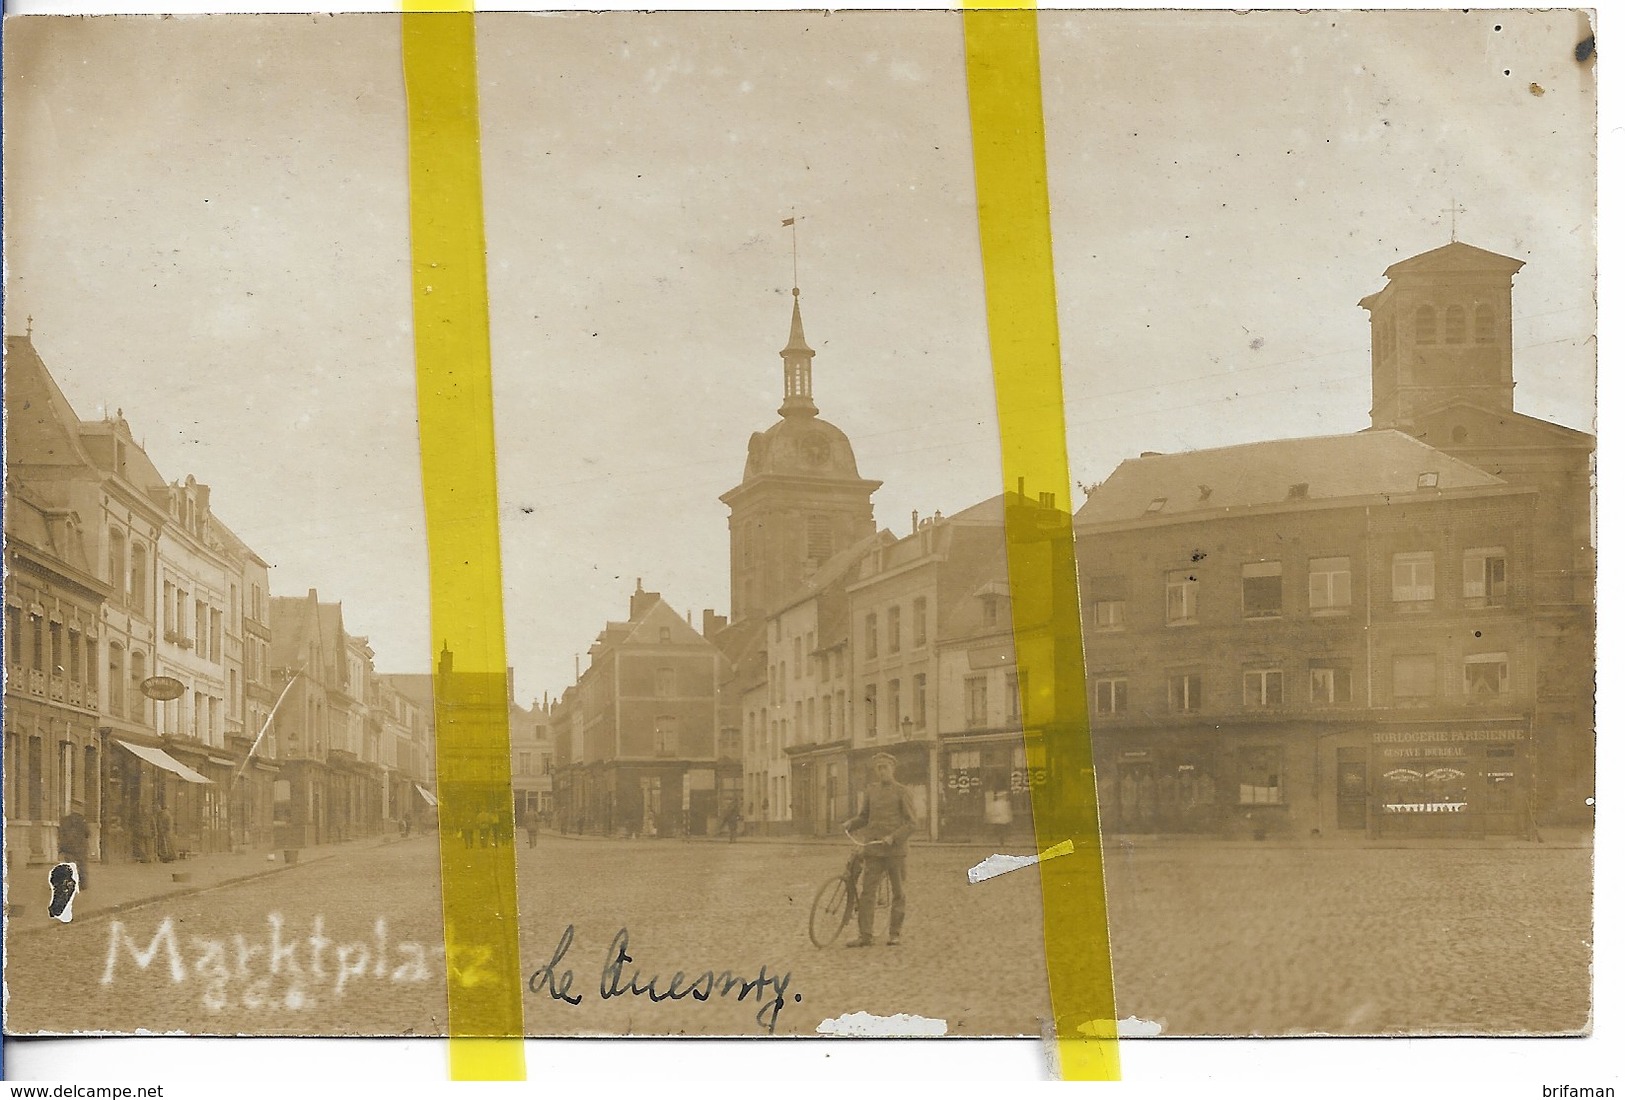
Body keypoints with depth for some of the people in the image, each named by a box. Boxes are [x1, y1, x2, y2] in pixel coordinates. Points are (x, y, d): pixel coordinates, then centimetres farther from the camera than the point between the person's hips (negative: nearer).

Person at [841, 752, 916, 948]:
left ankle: (895, 933, 15)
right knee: (867, 892, -4)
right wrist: (850, 824, -2)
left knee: (898, 893, 5)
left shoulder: (902, 792, -1)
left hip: (896, 849, -3)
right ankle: (865, 935, -2)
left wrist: (893, 837, -18)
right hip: (873, 849, 3)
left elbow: (911, 823, -5)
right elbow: (864, 817, 19)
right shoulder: (870, 790, 11)